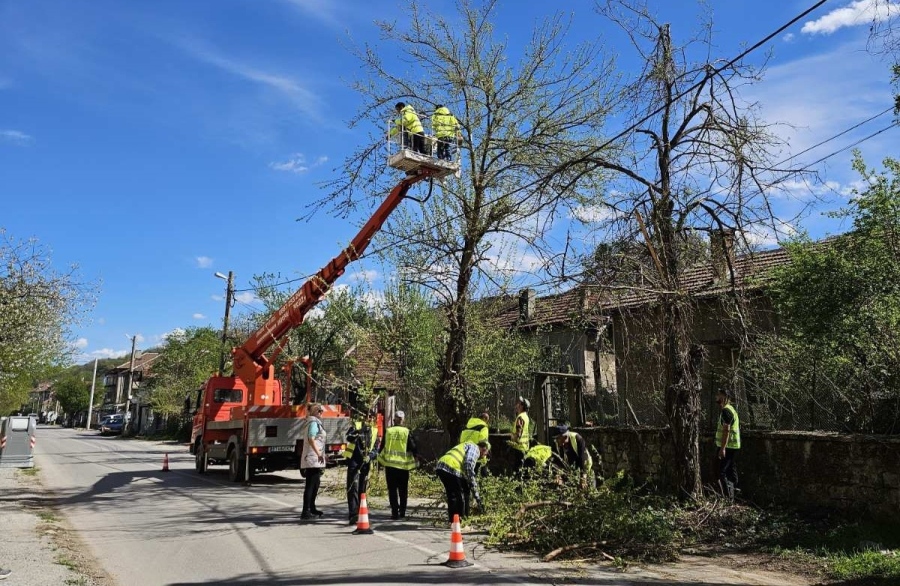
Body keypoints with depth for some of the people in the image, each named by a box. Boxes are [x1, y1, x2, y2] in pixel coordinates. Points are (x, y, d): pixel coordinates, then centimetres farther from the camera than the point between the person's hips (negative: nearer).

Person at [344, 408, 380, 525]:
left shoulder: (375, 431, 11)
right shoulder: (356, 426, -1)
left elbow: (376, 449, 10)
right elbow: (349, 437, -20)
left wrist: (370, 456, -11)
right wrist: (360, 431, -39)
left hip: (366, 463, 4)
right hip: (354, 461, -4)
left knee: (362, 489, 9)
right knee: (353, 488, -9)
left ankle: (360, 514, 18)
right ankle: (353, 515, -12)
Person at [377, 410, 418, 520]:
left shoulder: (388, 431, -1)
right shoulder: (407, 432, -4)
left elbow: (382, 447, 7)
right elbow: (413, 447, -3)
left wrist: (381, 459, 22)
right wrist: (414, 457, 14)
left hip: (390, 464, 0)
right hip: (403, 465, 0)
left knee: (392, 489, 6)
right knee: (403, 490, 13)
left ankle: (395, 513, 2)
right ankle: (402, 513, 16)